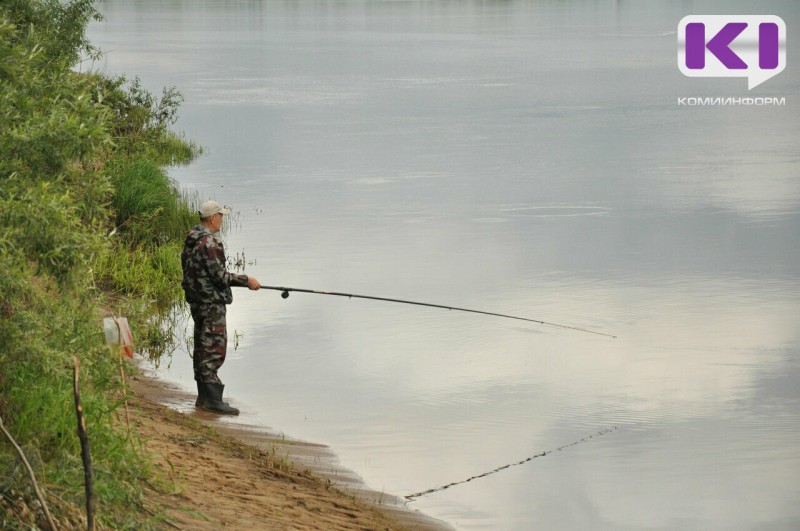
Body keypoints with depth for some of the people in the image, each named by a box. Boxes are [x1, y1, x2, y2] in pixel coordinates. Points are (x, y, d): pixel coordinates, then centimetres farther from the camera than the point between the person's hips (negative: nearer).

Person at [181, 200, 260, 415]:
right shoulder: (209, 243, -19)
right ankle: (213, 399, -12)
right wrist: (246, 280, -10)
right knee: (214, 349, -10)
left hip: (196, 301, 10)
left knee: (202, 348, 14)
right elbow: (219, 276, -21)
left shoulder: (191, 240, 11)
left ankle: (203, 397, 19)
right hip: (211, 303, -10)